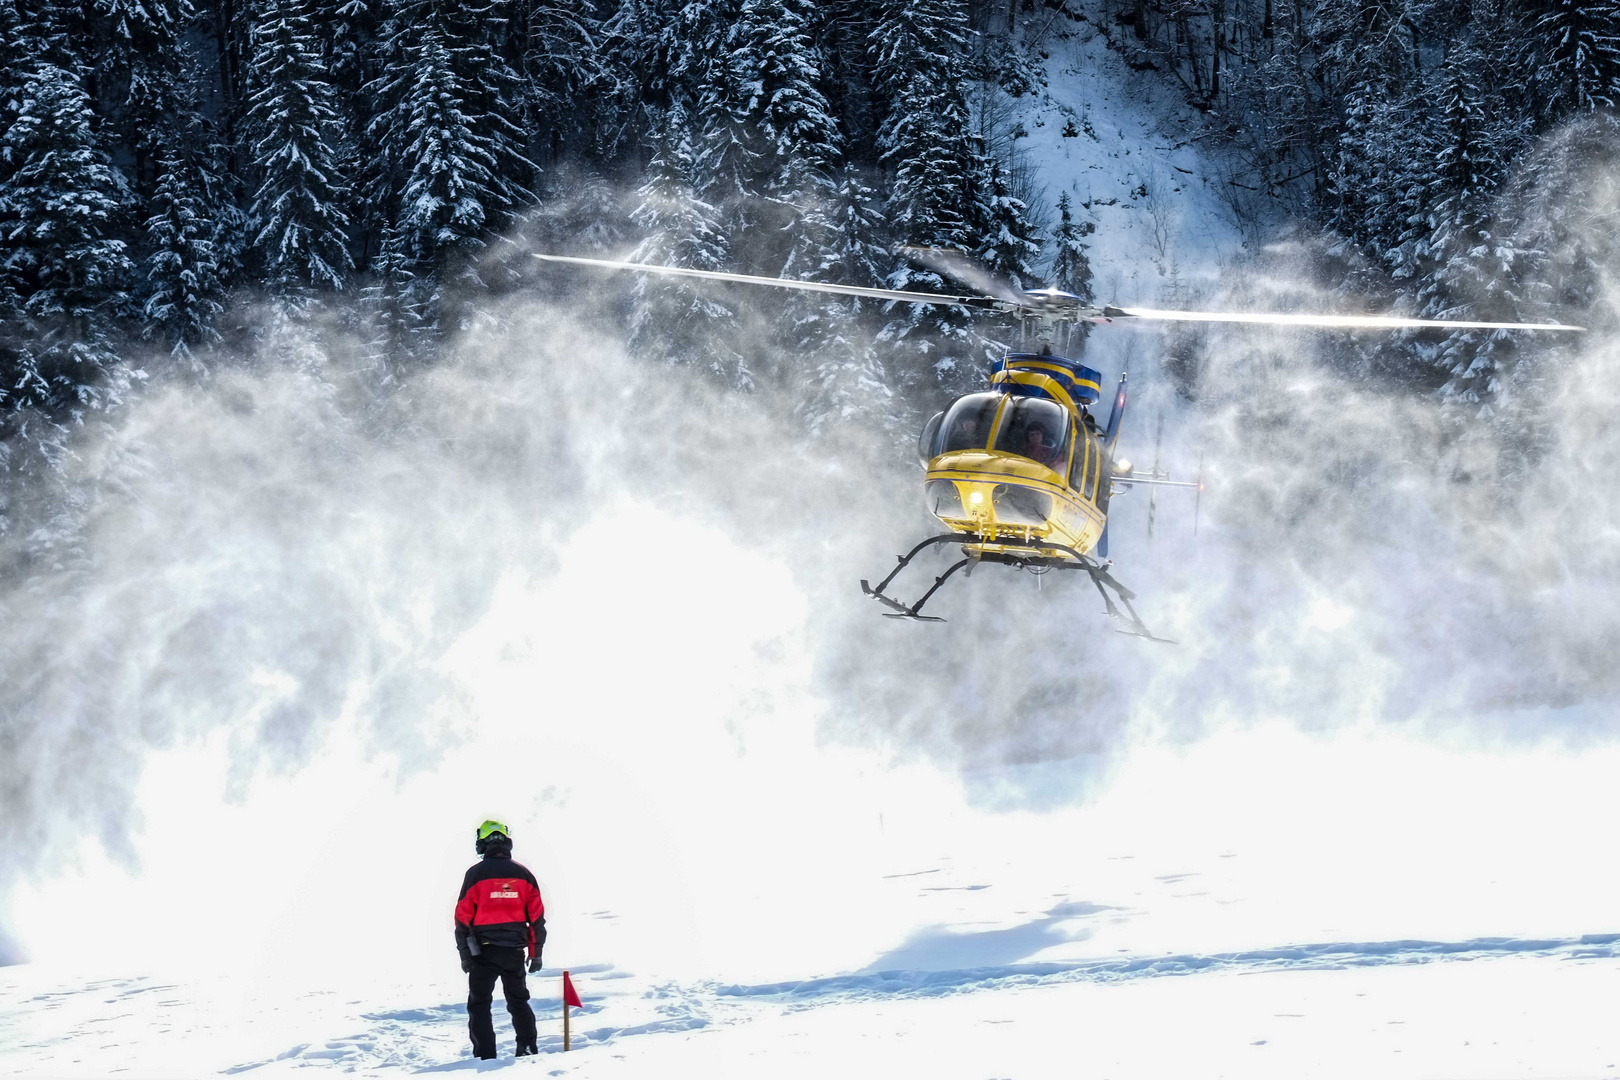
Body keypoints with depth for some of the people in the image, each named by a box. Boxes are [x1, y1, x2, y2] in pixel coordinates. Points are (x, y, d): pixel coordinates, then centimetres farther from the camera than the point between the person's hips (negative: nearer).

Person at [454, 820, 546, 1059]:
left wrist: (465, 954, -1)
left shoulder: (475, 873, -6)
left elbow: (463, 916, -6)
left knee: (479, 1004, 4)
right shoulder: (523, 873, 3)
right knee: (518, 1001, 18)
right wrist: (536, 952, 10)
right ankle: (528, 1048, 9)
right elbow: (537, 916, 4)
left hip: (483, 951, -3)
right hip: (514, 950, 3)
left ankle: (485, 1056, -4)